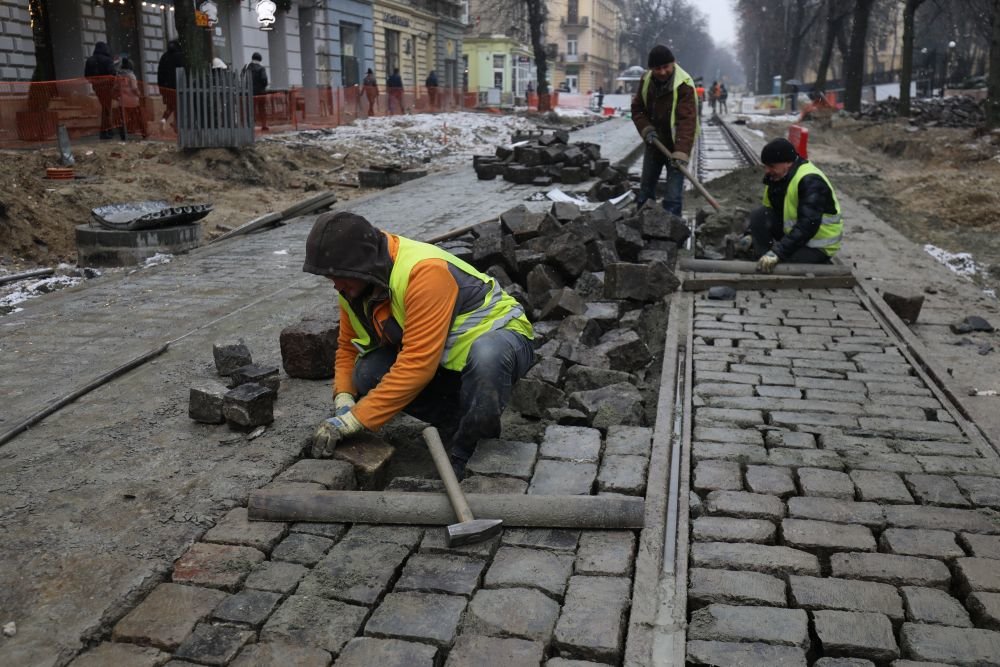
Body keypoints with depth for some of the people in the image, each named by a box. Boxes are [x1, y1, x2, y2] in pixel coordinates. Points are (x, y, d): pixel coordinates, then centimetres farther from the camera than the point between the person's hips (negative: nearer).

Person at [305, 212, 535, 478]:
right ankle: (457, 419, 0)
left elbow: (418, 364, -36)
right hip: (445, 362, 7)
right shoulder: (353, 286, -6)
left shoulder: (424, 272, -33)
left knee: (486, 356, -43)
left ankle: (462, 452, -18)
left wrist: (354, 419, -32)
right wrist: (343, 401, -13)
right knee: (367, 375, -18)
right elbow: (348, 348, 7)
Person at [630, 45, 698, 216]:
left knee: (673, 197, -11)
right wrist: (646, 129, -13)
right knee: (645, 190, 19)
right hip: (654, 143, 6)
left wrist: (681, 151, -42)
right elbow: (637, 109, 6)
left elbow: (687, 121, -32)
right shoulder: (646, 81, -4)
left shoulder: (684, 85, -24)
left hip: (675, 145, -6)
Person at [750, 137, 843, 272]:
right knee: (758, 214, -13)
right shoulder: (777, 176, 0)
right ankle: (764, 263, -14)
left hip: (818, 246, -8)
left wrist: (777, 253, -42)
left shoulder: (810, 181, -27)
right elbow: (768, 212, 11)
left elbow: (807, 225, -36)